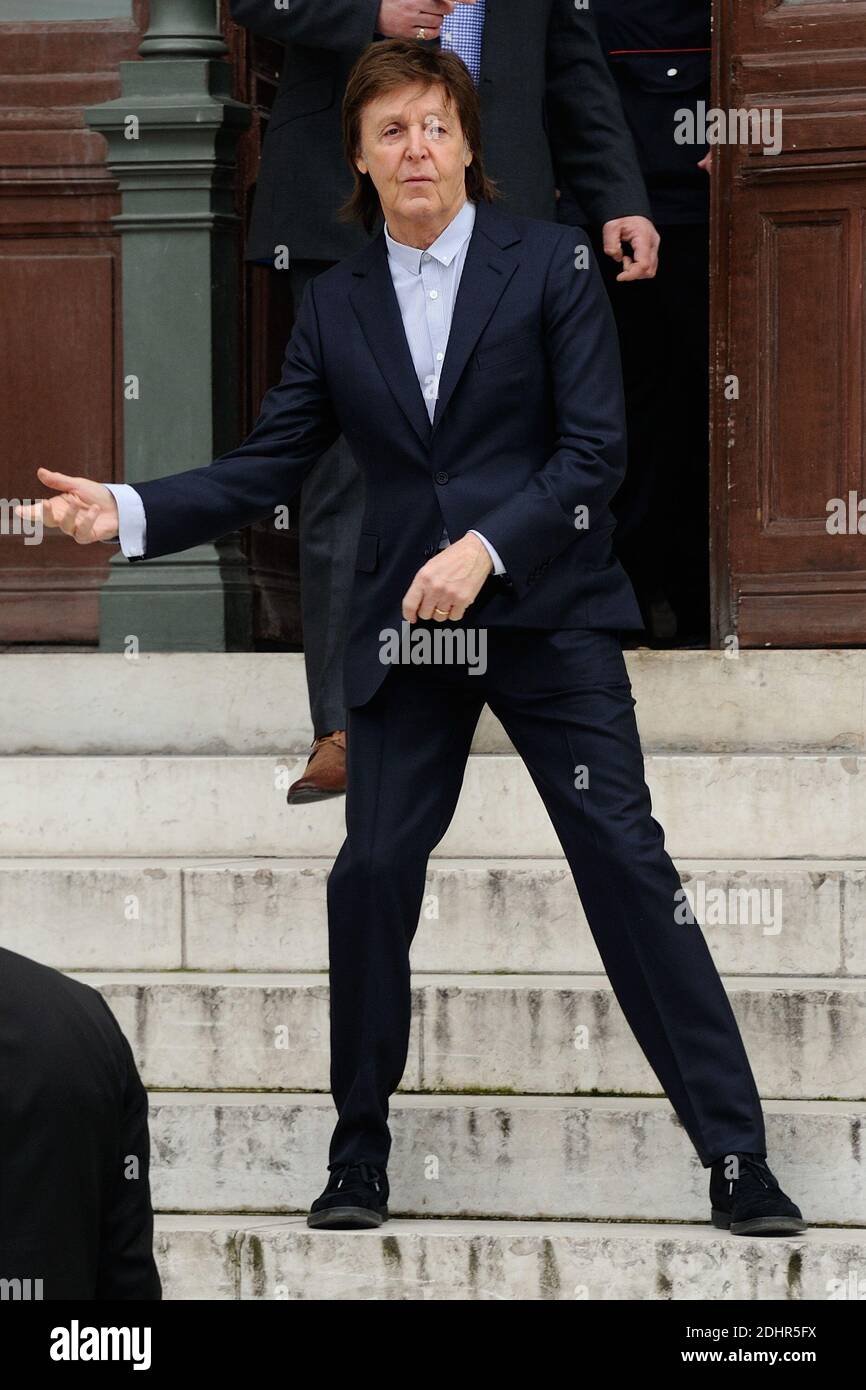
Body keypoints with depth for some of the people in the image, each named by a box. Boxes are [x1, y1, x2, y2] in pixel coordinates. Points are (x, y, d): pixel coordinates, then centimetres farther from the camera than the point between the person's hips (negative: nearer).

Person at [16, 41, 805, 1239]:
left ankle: (738, 1159, -3)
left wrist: (487, 547, -20)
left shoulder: (551, 265, -1)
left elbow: (595, 451, -7)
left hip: (546, 615, -3)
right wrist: (127, 512, -7)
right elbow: (267, 470, 7)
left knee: (628, 868, -6)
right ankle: (358, 1161, 12)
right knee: (371, 875, -3)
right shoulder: (337, 304, 8)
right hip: (403, 636, 3)